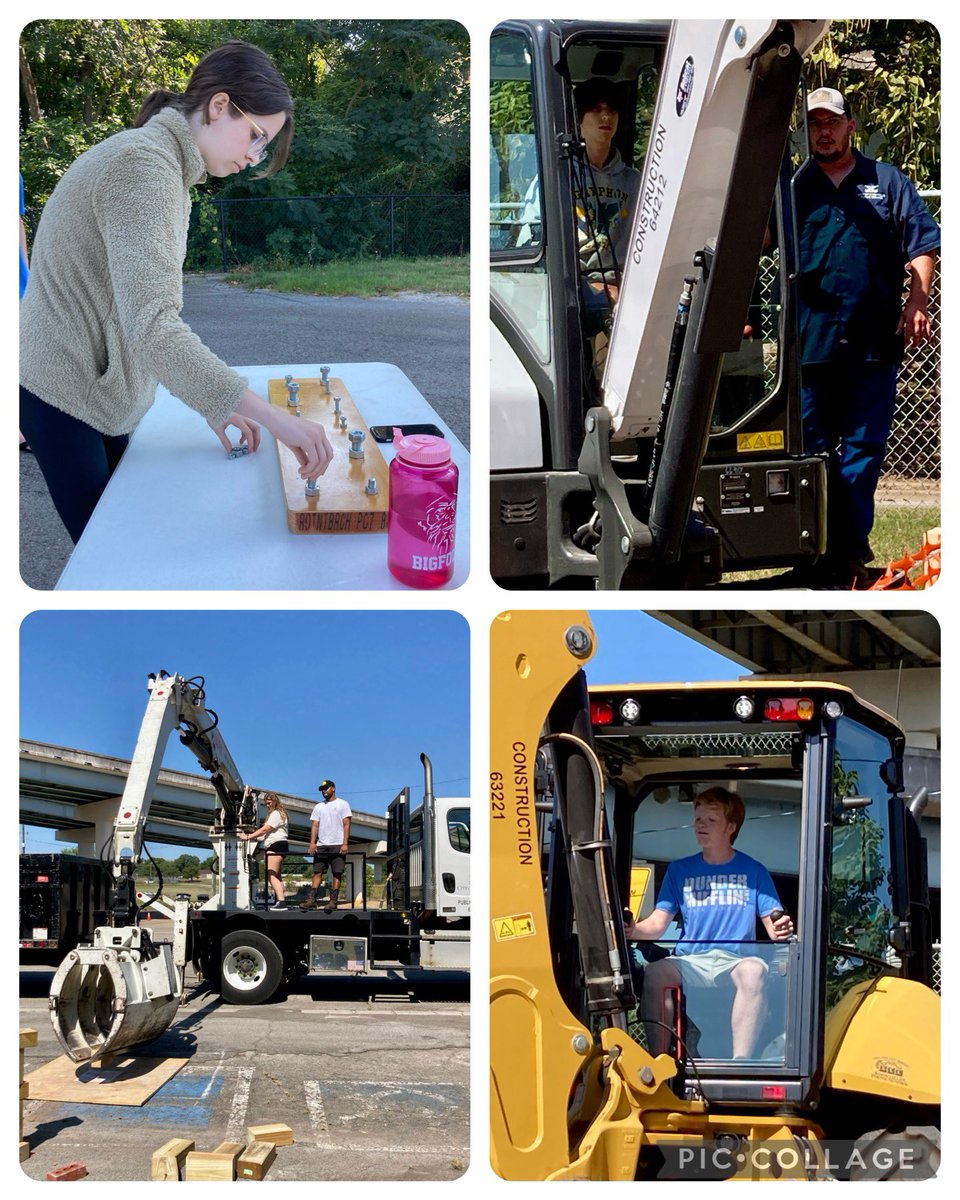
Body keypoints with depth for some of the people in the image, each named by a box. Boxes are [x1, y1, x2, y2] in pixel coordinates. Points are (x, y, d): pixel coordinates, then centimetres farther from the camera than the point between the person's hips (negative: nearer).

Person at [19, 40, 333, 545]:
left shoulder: (171, 171, 11)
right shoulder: (142, 163, -23)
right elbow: (151, 327, -35)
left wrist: (211, 404, 2)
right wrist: (273, 417, -39)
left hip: (103, 388, 10)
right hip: (64, 393, -10)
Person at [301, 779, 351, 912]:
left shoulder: (342, 804, 5)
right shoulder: (318, 807, 16)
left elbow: (346, 825, -2)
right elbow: (314, 825, 10)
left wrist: (344, 844, -12)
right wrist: (312, 843, -4)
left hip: (337, 845, -4)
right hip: (321, 845, 4)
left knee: (337, 874, -5)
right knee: (317, 872, -1)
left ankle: (333, 901, -4)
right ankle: (311, 899, -4)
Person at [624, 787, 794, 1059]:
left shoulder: (753, 871, 10)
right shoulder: (679, 870, 15)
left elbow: (773, 925, 5)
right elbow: (658, 922, 7)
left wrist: (781, 931, -20)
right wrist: (634, 931, -16)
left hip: (735, 961, -1)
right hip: (689, 961, 2)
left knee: (755, 970, -37)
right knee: (654, 971, -32)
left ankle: (741, 1064, -38)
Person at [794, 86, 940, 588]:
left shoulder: (887, 182, 12)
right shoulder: (793, 186, 13)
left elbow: (923, 243, 7)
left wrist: (917, 301, -6)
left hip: (874, 339, 0)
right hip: (811, 339, 1)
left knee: (863, 448, 2)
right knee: (812, 449, 3)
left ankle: (850, 552, 9)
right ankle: (820, 552, 11)